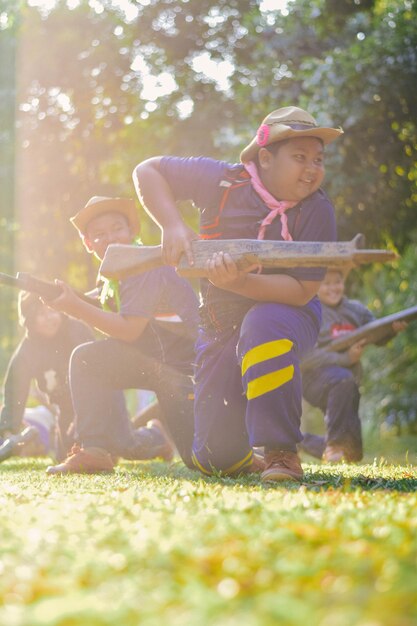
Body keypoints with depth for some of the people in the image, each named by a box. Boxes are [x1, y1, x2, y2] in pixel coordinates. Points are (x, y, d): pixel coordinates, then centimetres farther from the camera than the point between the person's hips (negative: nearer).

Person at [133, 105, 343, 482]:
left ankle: (281, 451, -32)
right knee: (217, 457, -3)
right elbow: (147, 171, -3)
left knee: (263, 324, -42)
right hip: (221, 327, 2)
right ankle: (241, 454, 38)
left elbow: (302, 292, -24)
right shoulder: (224, 181, -13)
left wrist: (239, 282, -39)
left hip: (286, 314, -2)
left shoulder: (317, 210, -18)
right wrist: (172, 225, -19)